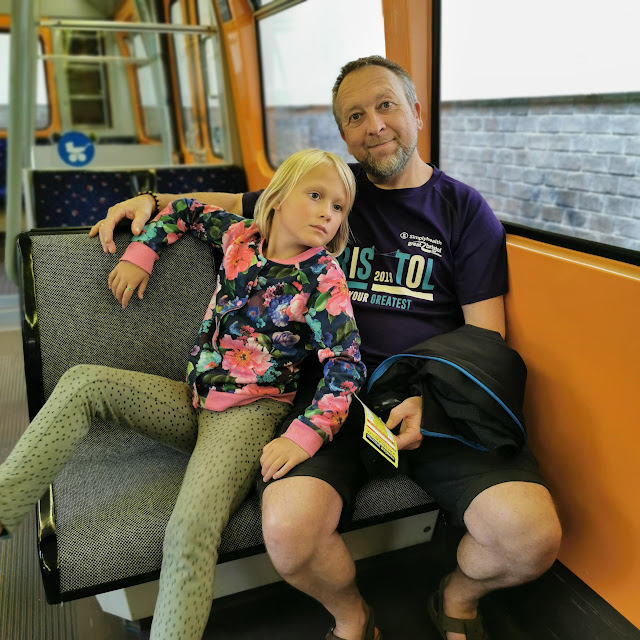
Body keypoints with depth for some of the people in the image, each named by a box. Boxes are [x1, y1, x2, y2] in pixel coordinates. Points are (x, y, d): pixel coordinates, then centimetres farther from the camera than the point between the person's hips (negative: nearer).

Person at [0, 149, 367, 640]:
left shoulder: (325, 275, -9)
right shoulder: (240, 236, 4)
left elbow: (346, 364, -17)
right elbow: (187, 210, 23)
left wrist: (304, 437, -29)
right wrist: (140, 253, 10)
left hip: (252, 412, -6)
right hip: (195, 401, 6)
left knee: (190, 533, -28)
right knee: (83, 383, -7)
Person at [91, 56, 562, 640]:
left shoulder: (465, 209, 10)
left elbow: (486, 339, 4)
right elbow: (231, 205, 24)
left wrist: (431, 399, -15)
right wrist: (153, 201, 7)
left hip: (438, 397, 0)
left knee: (533, 537, -22)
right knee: (288, 528, -27)